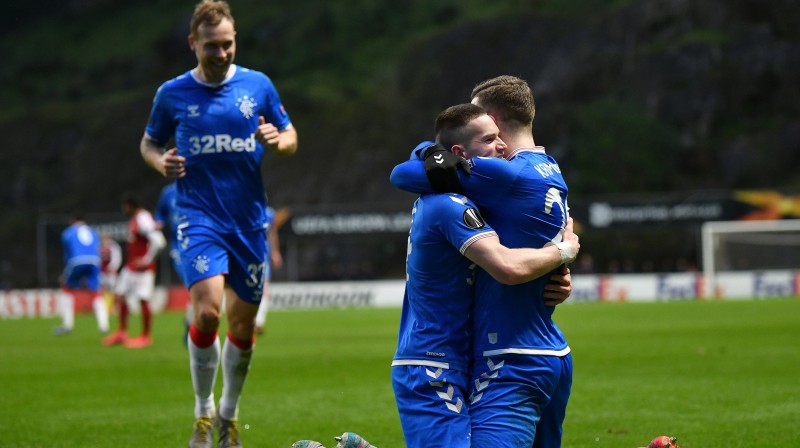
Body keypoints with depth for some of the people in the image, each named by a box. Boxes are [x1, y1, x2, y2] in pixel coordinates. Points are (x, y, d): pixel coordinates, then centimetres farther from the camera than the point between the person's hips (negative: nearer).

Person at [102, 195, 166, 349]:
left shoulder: (143, 220, -19)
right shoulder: (134, 219, 11)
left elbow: (158, 241, -28)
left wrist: (146, 260, -22)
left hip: (142, 267, -11)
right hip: (130, 266, 11)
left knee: (143, 300, -3)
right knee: (119, 295, 13)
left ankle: (146, 336, 6)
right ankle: (122, 332, 22)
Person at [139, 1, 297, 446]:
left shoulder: (258, 85, 3)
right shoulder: (173, 93, 2)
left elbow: (290, 137, 12)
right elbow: (149, 142, 15)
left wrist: (276, 140, -11)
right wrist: (161, 162, -7)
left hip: (250, 221, 2)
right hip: (200, 217, -2)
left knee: (243, 326, 7)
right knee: (207, 309, -21)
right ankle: (203, 412, -3)